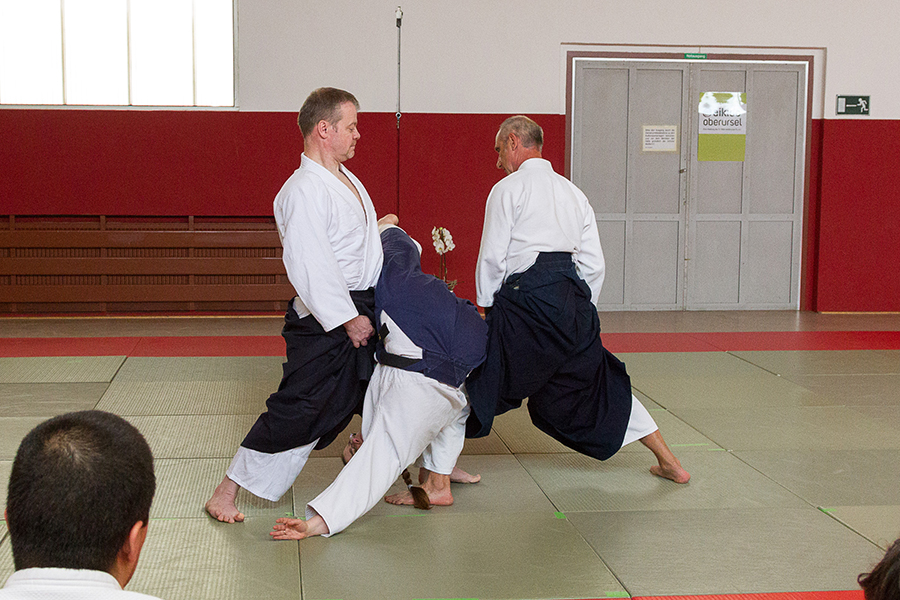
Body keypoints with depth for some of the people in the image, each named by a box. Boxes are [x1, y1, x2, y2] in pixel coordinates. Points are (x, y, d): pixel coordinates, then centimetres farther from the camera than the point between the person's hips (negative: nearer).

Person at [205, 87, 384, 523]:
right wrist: (347, 319, -22)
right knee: (296, 410, -8)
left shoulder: (346, 180, 12)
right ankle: (226, 493, 3)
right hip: (325, 322, -10)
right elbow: (309, 267, -25)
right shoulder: (303, 191, -20)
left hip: (361, 314, 10)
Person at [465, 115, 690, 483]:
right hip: (572, 301, 7)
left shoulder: (509, 188, 1)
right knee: (599, 385, 20)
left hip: (526, 301, -7)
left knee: (477, 381, 3)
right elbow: (594, 264, 16)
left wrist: (485, 308, 7)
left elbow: (492, 256, -4)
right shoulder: (572, 192, 19)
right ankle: (668, 462, 25)